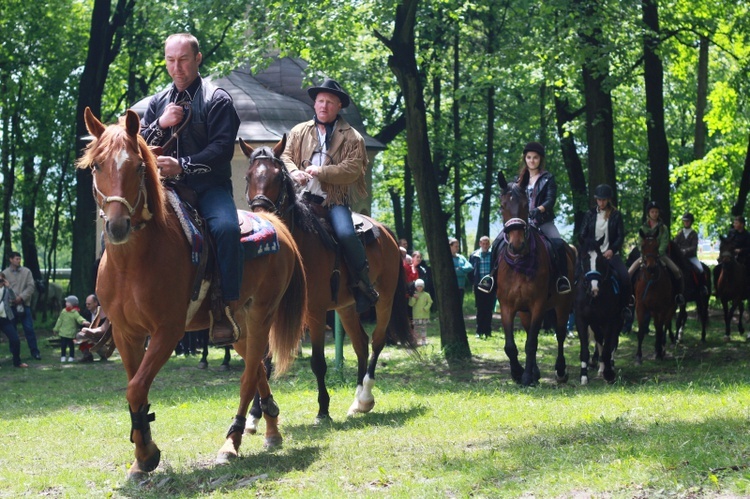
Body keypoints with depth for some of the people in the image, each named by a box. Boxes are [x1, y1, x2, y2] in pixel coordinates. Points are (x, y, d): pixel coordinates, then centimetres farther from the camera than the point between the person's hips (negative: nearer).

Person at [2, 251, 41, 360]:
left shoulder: (26, 272, 2)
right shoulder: (5, 273, 2)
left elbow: (31, 286, -2)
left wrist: (21, 297, -14)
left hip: (24, 305, 0)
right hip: (11, 306, 0)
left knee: (29, 329, -1)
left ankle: (34, 351, 6)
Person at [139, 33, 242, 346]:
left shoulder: (217, 100, -1)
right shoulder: (158, 102, 16)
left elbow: (222, 149, -12)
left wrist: (183, 165, -24)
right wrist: (160, 124, -8)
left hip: (209, 187, -5)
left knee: (227, 228, -34)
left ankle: (226, 308, -28)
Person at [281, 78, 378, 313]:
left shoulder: (351, 137, 6)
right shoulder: (299, 131, 18)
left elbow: (352, 169, -6)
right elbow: (285, 156, 12)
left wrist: (320, 172, -15)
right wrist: (293, 172, -11)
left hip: (335, 199, -3)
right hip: (302, 196, 3)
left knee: (345, 234, -27)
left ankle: (363, 286, -10)